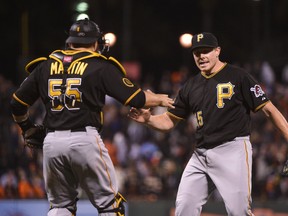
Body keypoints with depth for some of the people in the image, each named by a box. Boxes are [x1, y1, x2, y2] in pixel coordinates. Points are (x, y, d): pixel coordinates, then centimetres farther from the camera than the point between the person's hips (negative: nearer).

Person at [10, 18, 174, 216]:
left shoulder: (45, 66, 13)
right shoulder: (100, 66, 2)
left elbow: (17, 104, 16)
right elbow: (135, 98, 1)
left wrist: (27, 128, 34)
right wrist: (160, 99, 20)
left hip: (52, 141, 4)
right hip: (85, 140, -4)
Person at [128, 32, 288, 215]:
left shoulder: (238, 76, -1)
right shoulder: (190, 87, 15)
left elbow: (269, 109, -5)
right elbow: (168, 121, 18)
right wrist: (147, 119, -3)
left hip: (233, 150, -6)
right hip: (201, 155, 6)